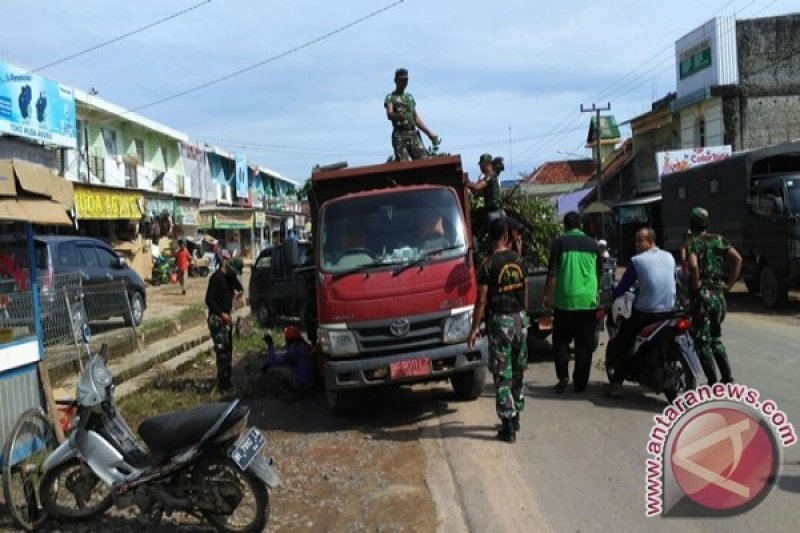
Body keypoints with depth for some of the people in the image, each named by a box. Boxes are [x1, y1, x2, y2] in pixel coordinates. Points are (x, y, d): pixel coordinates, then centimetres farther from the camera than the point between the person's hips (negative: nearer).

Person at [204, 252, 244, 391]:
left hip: (226, 317, 9)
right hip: (216, 318, -9)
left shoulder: (230, 277, 10)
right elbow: (209, 299, -18)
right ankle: (222, 384, -8)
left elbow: (239, 286, 30)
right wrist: (221, 314, -23)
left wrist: (240, 291, 6)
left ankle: (226, 381, 20)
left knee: (228, 350, 12)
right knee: (222, 350, -12)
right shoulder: (216, 277, -15)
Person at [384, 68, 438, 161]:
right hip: (399, 136, -5)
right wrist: (399, 116, -37)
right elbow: (389, 114, -14)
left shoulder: (410, 97, 22)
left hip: (414, 134, 5)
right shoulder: (390, 97, 5)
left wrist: (429, 133, 18)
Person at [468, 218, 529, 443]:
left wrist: (474, 329, -8)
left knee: (502, 375, -1)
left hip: (500, 322, -6)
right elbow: (525, 291, 11)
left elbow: (482, 301, -14)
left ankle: (508, 427, -1)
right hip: (520, 318, 6)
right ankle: (515, 417, 27)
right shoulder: (518, 260, 3)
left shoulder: (488, 265, -14)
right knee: (518, 372, 16)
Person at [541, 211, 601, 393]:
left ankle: (563, 376, 0)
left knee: (561, 340, 11)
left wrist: (546, 295, 4)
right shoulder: (592, 243, 7)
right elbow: (599, 273, 16)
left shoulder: (560, 243, -3)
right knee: (584, 344, 8)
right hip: (588, 301, 3)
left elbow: (552, 273, -6)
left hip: (565, 300, -2)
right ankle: (580, 383, 10)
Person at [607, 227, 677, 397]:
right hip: (669, 311, 5)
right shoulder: (669, 257, 10)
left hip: (646, 312, -5)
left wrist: (612, 296, 18)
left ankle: (617, 383, -1)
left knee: (622, 342, 7)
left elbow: (623, 286, -2)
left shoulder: (637, 260, -6)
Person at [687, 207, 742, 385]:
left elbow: (693, 265, -27)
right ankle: (728, 378, 14)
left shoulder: (693, 243, -8)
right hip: (718, 295, 6)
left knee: (702, 341, 2)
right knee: (715, 339, 19)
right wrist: (729, 283, 4)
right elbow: (737, 258, -1)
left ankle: (713, 383, 2)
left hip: (702, 295, -6)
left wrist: (696, 284, -13)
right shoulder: (719, 240, 8)